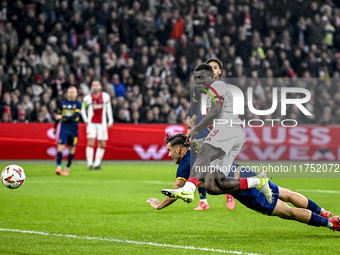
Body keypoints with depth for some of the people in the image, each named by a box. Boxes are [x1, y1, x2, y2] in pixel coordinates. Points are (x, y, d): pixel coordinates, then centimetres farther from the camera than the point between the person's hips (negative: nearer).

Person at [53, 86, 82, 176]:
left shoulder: (78, 104, -3)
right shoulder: (63, 103, 6)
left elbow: (75, 117, -15)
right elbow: (59, 115, 18)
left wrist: (63, 117, -23)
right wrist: (55, 127, 23)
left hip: (73, 130, -1)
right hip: (64, 128, 1)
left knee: (72, 149, 5)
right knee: (60, 147, -13)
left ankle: (67, 168, 17)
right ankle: (58, 167, -19)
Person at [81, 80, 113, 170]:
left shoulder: (105, 96, -1)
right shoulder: (88, 98, -4)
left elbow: (108, 108, 11)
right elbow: (83, 109, 9)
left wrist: (110, 121, 8)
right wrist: (86, 120, -1)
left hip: (101, 123, 2)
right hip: (92, 123, -2)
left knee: (102, 144, 1)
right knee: (90, 143, -13)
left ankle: (97, 164, 9)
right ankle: (90, 163, -10)